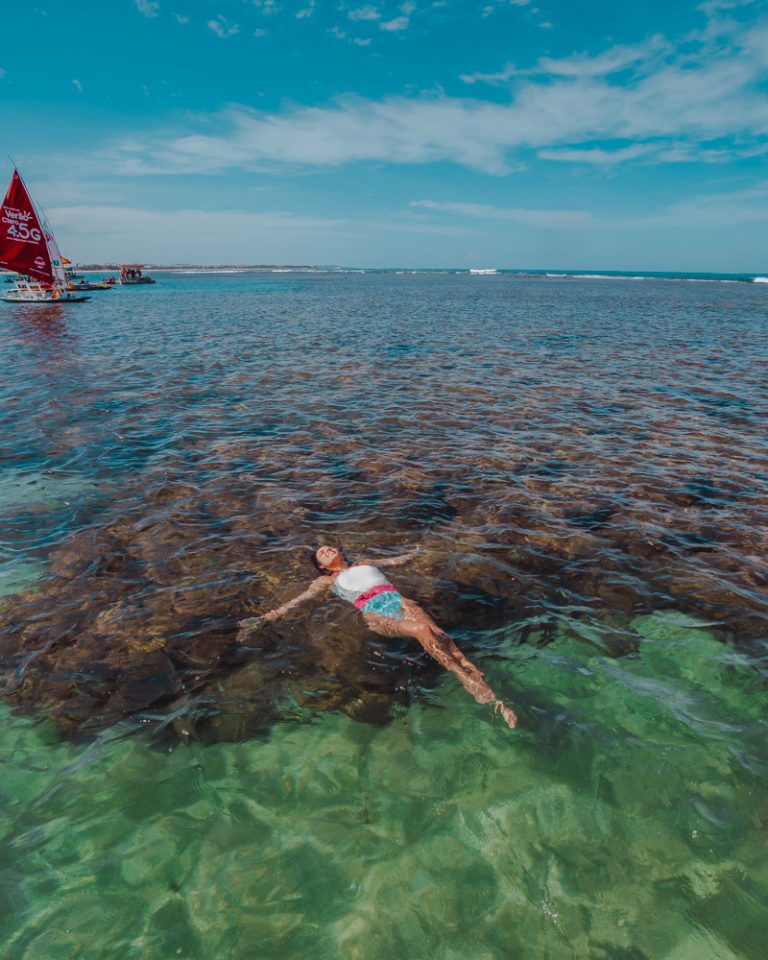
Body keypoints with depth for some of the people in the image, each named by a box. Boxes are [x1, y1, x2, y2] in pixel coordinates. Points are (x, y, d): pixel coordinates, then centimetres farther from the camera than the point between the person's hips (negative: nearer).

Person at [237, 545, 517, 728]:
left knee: (437, 632, -26)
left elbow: (398, 561, 44)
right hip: (375, 613, -3)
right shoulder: (327, 581, 23)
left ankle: (488, 691, -34)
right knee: (423, 630, -33)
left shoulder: (365, 564, 34)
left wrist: (421, 549, 53)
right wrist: (263, 619, 11)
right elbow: (295, 602, 18)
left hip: (399, 601, 3)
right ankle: (465, 679, -33)